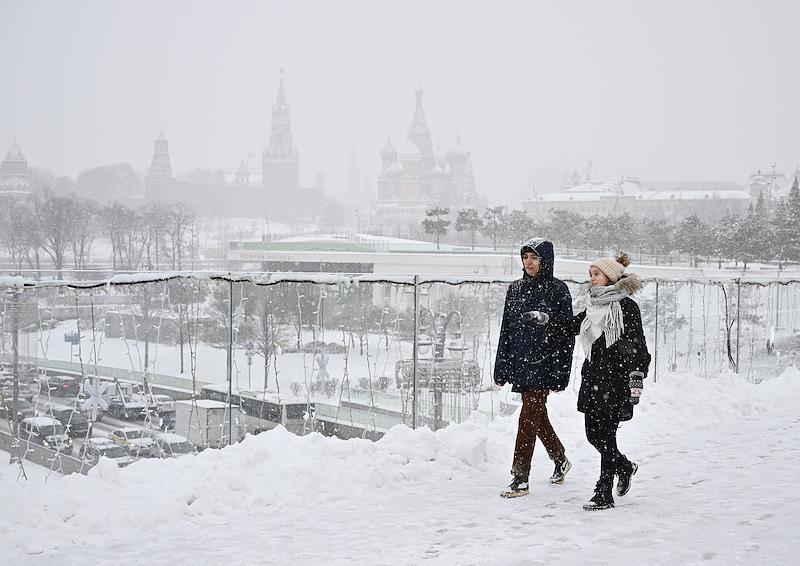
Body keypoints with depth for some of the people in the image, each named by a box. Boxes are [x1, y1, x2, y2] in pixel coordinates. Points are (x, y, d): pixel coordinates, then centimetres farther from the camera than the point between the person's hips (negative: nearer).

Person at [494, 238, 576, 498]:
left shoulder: (558, 289, -5)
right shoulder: (515, 289, 11)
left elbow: (566, 331, -6)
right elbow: (506, 329, 14)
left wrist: (560, 372, -11)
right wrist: (501, 368, 11)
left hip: (543, 363, -6)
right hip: (520, 361, 6)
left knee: (529, 417, -9)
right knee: (538, 417, 16)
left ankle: (520, 478, -8)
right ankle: (560, 460, 37)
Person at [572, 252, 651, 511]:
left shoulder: (626, 306, -8)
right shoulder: (593, 305, 13)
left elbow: (638, 345, -11)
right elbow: (571, 326, 22)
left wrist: (636, 379, -17)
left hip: (616, 377, -7)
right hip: (593, 376, 7)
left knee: (606, 435, -6)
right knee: (592, 433, 11)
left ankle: (604, 494, 1)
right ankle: (624, 466, 36)